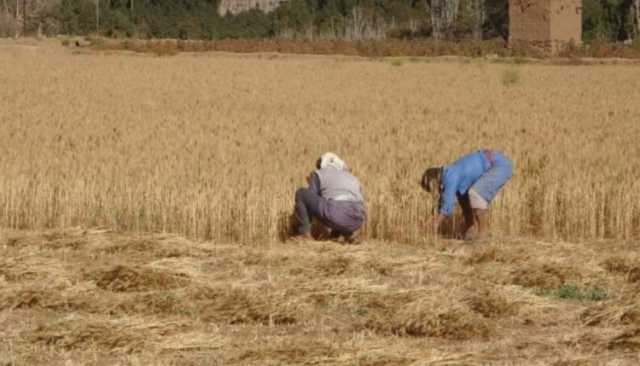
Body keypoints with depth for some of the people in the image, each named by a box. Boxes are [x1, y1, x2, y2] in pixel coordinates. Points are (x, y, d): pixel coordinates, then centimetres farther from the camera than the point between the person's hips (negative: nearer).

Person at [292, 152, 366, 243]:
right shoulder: (352, 179, 32)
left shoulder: (318, 174, 16)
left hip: (335, 215, -6)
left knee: (301, 193, 14)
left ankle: (305, 233, 5)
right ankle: (347, 233, 17)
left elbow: (310, 201, 12)